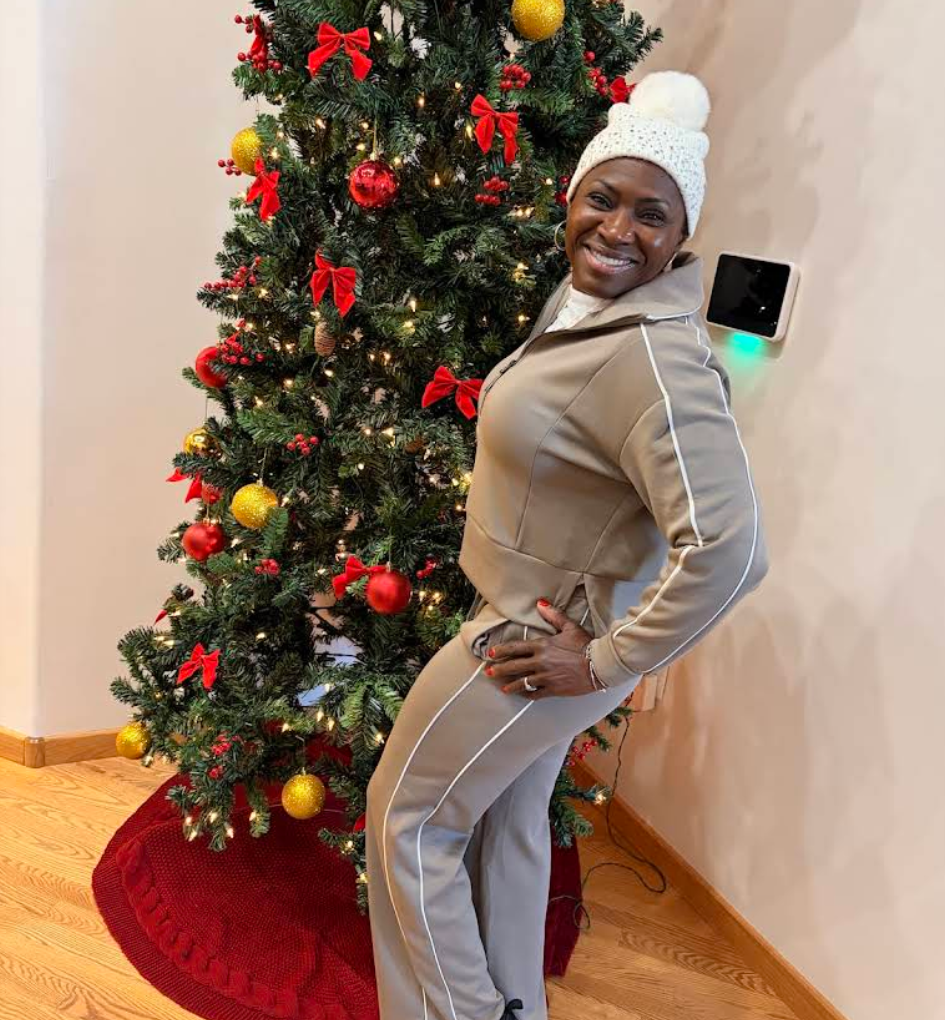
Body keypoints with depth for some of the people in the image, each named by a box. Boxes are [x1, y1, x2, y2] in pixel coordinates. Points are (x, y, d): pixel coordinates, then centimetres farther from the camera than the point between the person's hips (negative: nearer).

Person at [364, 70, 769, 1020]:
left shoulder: (656, 357, -29)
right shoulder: (580, 296, 1)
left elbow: (728, 545, -35)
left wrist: (610, 661, -23)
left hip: (543, 643, -9)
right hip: (541, 625, 9)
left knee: (408, 817, 9)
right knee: (509, 818, 24)